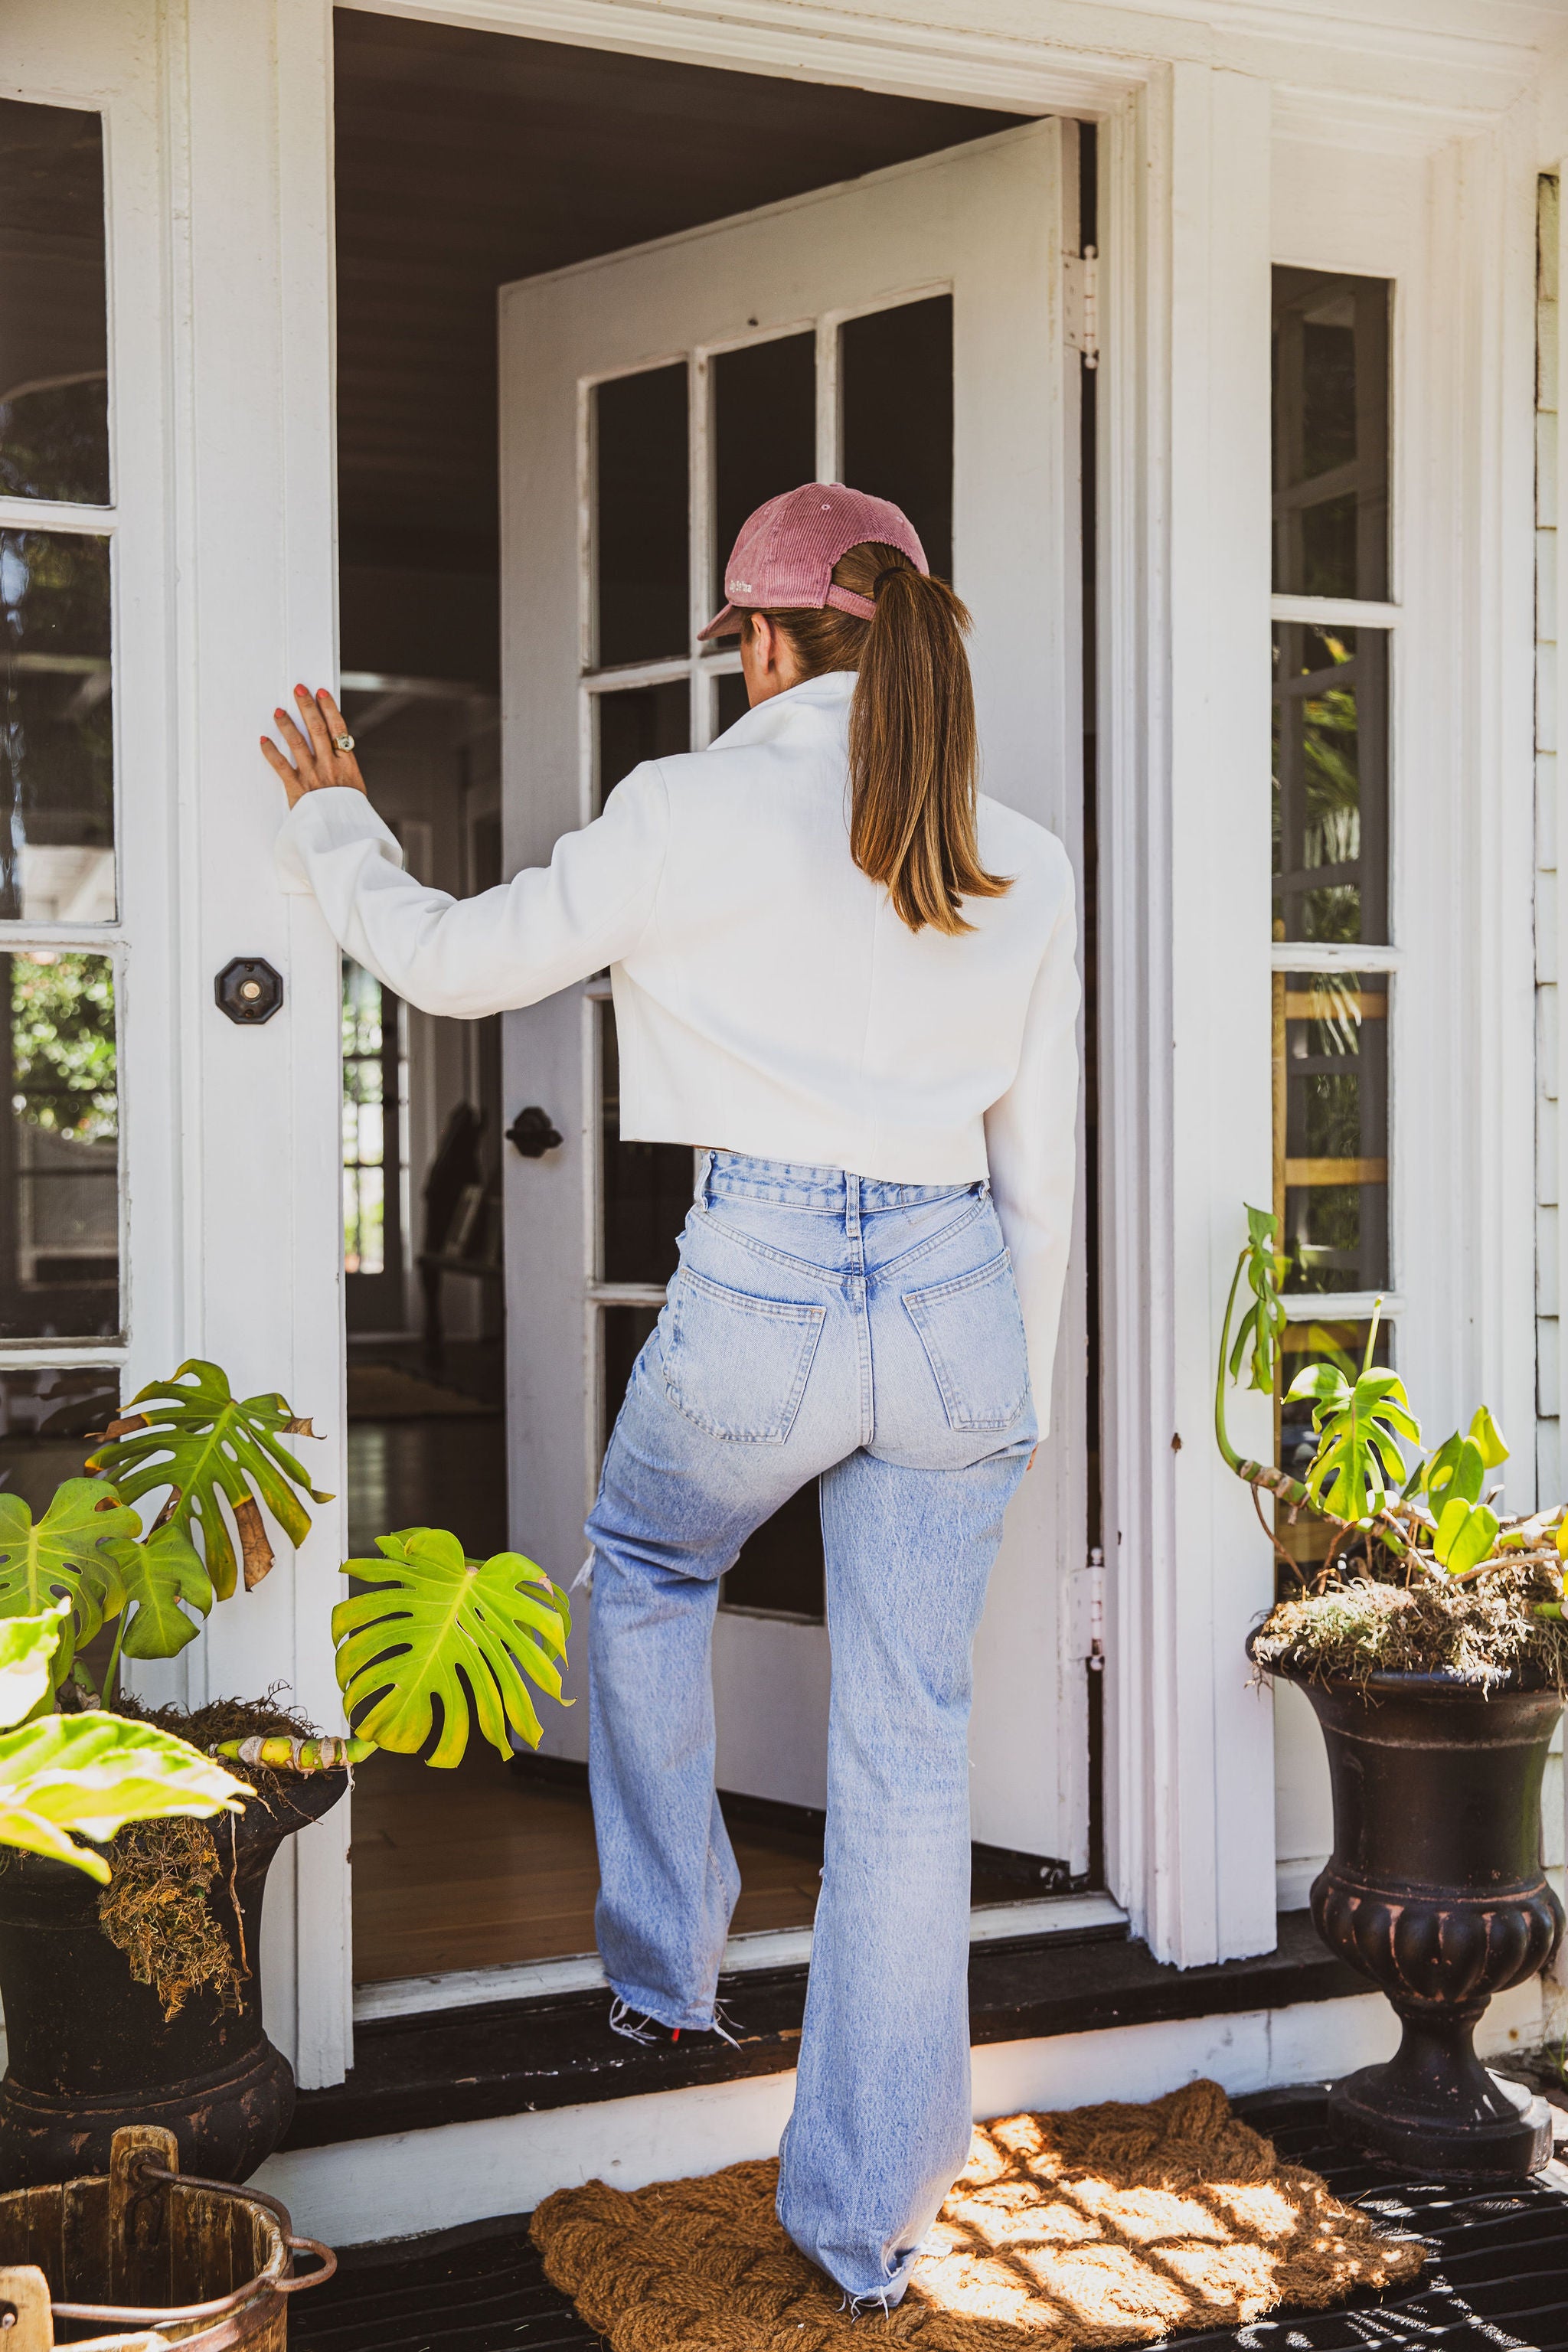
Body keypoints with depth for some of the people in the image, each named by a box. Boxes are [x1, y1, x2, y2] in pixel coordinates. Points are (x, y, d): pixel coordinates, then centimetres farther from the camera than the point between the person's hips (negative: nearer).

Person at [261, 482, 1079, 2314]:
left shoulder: (695, 808, -4)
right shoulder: (1022, 863, 8)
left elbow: (453, 959, 5)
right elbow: (1039, 1168, 13)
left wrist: (329, 820, 23)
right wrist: (1015, 1389, 24)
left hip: (763, 1280, -3)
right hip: (958, 1294, 3)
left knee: (645, 1574, 30)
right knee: (908, 1748, 9)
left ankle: (664, 1963, 35)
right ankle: (866, 2216, 16)